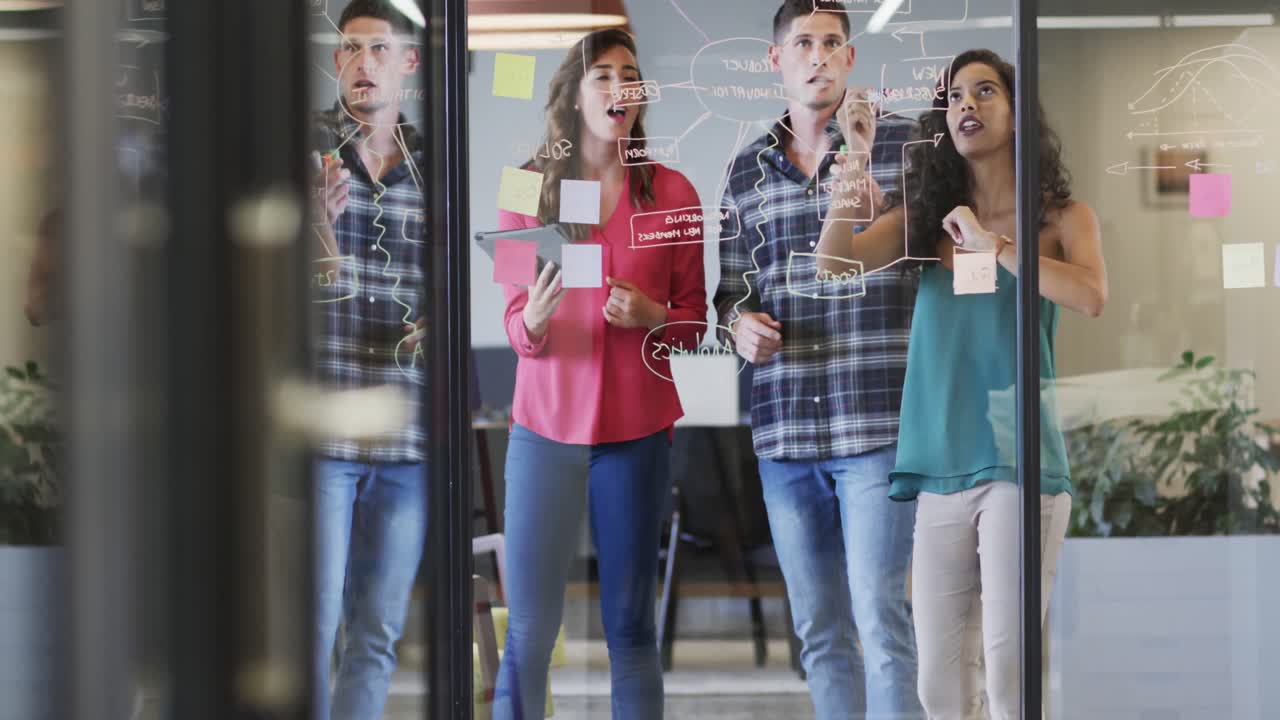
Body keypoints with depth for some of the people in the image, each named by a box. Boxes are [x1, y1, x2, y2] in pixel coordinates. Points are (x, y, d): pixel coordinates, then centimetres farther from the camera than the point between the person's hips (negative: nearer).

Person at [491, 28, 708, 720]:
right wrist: (535, 319, -18)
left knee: (630, 625, 2)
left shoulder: (672, 192, 3)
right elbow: (515, 323, 5)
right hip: (545, 424, 0)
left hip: (636, 429, 0)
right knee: (527, 629, -3)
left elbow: (694, 321, 8)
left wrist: (651, 316, -13)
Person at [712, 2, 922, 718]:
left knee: (881, 617, -9)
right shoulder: (748, 169, 13)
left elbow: (918, 259, -6)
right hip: (783, 427, 4)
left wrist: (859, 166, -16)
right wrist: (739, 321, -1)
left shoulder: (903, 143, 1)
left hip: (876, 419, -4)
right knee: (818, 628, 10)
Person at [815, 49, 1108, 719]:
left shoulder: (1061, 217, 5)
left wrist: (991, 243, -11)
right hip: (941, 469, 3)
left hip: (1017, 463, -3)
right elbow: (834, 261, -3)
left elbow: (1091, 297, -15)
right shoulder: (922, 217, 12)